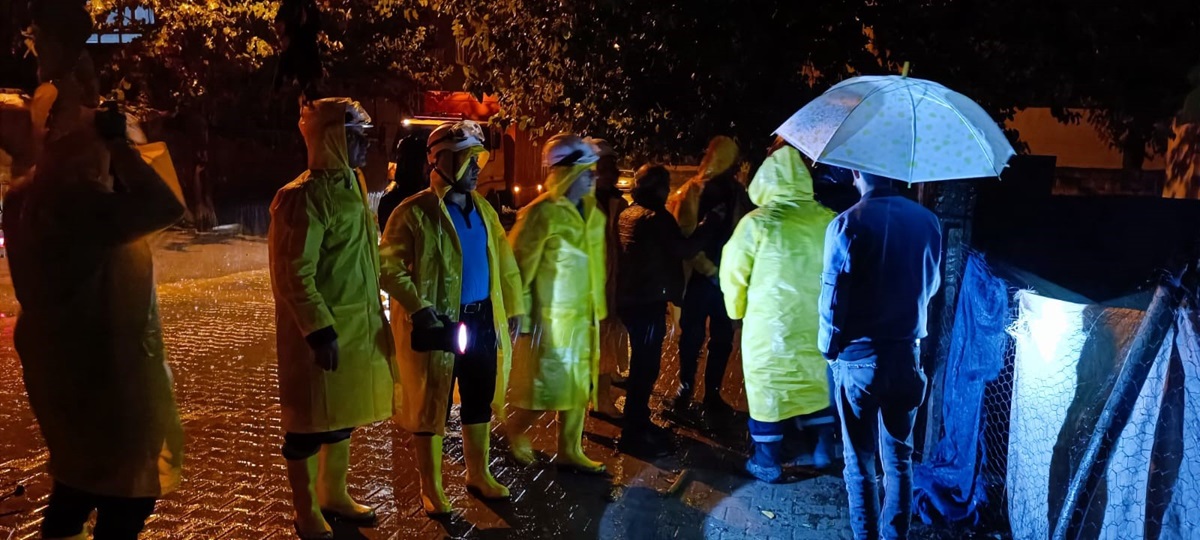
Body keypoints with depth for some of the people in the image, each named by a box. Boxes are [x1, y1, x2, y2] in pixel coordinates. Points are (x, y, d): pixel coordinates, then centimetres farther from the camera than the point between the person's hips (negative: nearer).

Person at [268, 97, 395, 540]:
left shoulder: (350, 187, 11)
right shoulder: (304, 197, -17)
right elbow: (294, 276, -20)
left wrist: (374, 317, 18)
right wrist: (319, 331, -23)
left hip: (358, 326, 9)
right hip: (322, 330, -8)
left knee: (342, 416, 19)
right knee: (310, 425, 6)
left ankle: (334, 495, 36)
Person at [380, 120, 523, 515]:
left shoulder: (482, 209, 10)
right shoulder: (414, 212, -9)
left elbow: (502, 262, 12)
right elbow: (390, 266, -13)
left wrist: (511, 310, 7)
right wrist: (419, 309, -24)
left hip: (482, 318, 6)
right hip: (438, 322, -6)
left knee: (480, 401, 16)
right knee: (431, 405, 7)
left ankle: (478, 474, 33)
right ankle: (431, 488, 21)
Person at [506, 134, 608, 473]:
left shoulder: (593, 213, 7)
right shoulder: (542, 213, -15)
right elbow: (520, 267, -13)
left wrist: (598, 305, 16)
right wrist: (521, 317, -13)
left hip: (584, 315, 7)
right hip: (551, 316, -7)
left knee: (580, 385, 14)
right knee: (548, 385, 1)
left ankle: (570, 451, 28)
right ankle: (516, 429, 29)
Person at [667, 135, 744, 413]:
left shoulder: (737, 192, 7)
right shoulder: (694, 191, -5)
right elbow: (685, 236, -10)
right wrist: (709, 269, -13)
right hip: (699, 276, -4)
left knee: (723, 338, 9)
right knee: (693, 337, 7)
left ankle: (712, 392, 22)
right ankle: (685, 387, 25)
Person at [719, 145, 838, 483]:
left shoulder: (757, 223, -13)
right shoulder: (829, 221, -4)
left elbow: (733, 272, -5)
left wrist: (737, 309, 13)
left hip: (770, 323, -3)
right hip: (817, 322, 4)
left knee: (767, 387, 8)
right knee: (818, 380, 20)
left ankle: (768, 463, 17)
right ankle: (824, 449, 32)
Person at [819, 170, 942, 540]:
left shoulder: (847, 224, -14)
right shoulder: (927, 221, -2)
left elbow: (833, 297, -13)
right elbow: (932, 285, 10)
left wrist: (828, 347, 1)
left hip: (857, 357, -4)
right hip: (907, 354, 4)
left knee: (860, 460, 9)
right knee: (899, 457, 16)